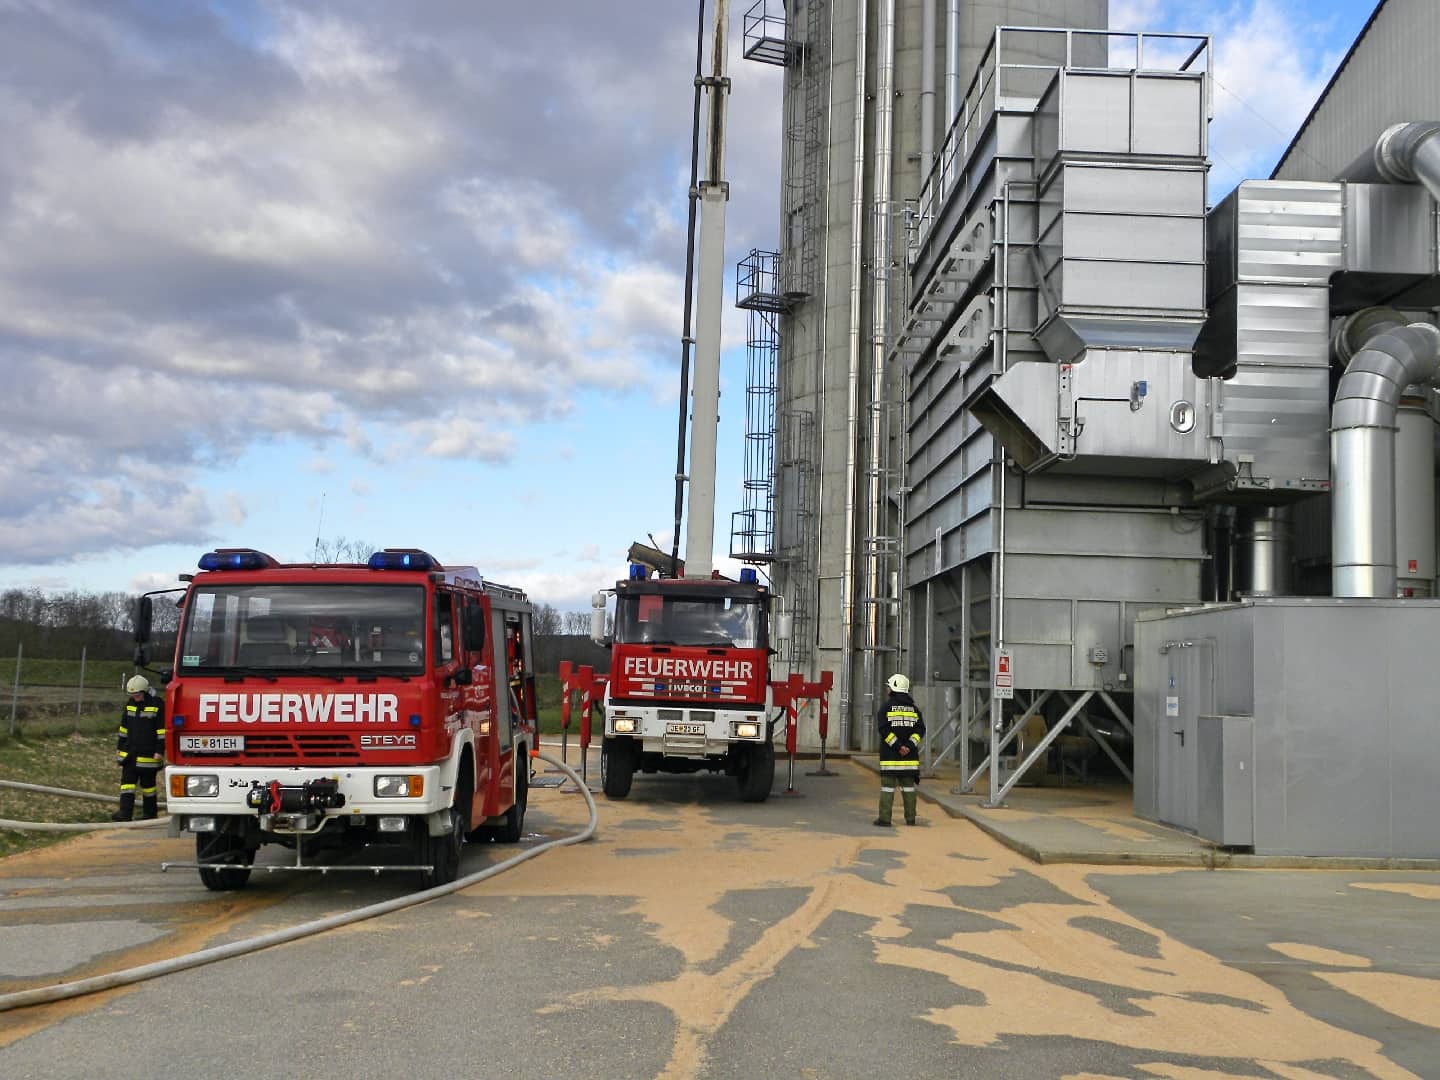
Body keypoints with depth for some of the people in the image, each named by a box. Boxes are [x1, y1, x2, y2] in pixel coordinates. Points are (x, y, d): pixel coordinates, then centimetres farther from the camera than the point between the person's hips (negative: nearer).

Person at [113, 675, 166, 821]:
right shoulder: (130, 704, 10)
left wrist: (159, 750, -14)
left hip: (148, 753, -6)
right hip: (129, 752, 6)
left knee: (147, 784, 5)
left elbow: (162, 729, -10)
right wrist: (119, 747, 16)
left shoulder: (157, 704, -10)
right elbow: (124, 727, 18)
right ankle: (125, 812, -5)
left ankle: (150, 813, 17)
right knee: (127, 782, -2)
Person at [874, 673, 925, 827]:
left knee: (887, 786, -1)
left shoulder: (887, 706, -3)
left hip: (890, 755, -4)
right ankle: (910, 818, 11)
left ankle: (885, 818, -4)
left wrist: (898, 746, -12)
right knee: (908, 786, 10)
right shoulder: (914, 708, 10)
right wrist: (910, 745, -5)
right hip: (910, 756, 4)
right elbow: (920, 729, 2)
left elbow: (884, 729, -13)